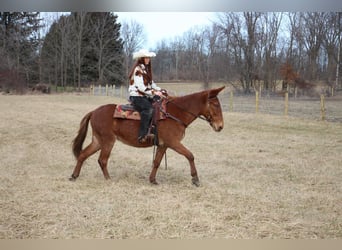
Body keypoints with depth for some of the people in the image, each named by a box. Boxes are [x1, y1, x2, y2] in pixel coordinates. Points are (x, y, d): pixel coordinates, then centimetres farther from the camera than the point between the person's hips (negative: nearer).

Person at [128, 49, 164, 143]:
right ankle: (142, 135, -36)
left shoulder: (145, 69, 19)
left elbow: (151, 83, 22)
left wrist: (159, 90, 6)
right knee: (148, 108, -32)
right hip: (136, 96, -10)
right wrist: (153, 92, -19)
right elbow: (140, 87, -19)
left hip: (144, 96, 10)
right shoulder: (138, 69, -10)